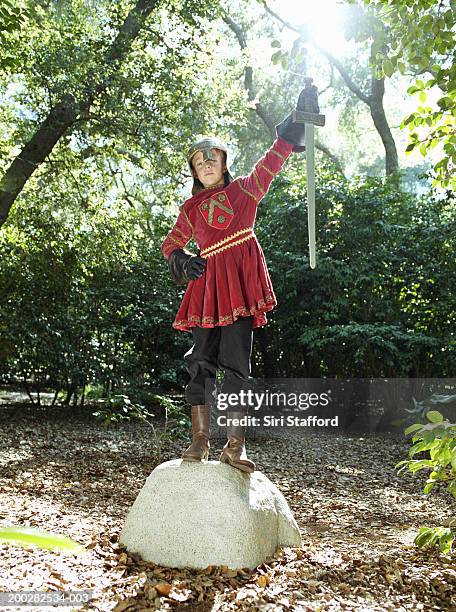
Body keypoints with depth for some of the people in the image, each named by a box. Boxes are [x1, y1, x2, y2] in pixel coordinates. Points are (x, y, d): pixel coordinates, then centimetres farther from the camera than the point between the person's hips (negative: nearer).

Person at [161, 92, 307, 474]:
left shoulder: (244, 190, 15)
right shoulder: (191, 207, 20)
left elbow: (270, 165, 2)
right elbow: (171, 244, 24)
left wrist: (290, 132, -12)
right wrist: (183, 262, 3)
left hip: (240, 280, -2)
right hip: (207, 282, 2)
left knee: (236, 363, -7)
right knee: (201, 362, -2)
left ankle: (235, 445, -4)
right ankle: (200, 440, 5)